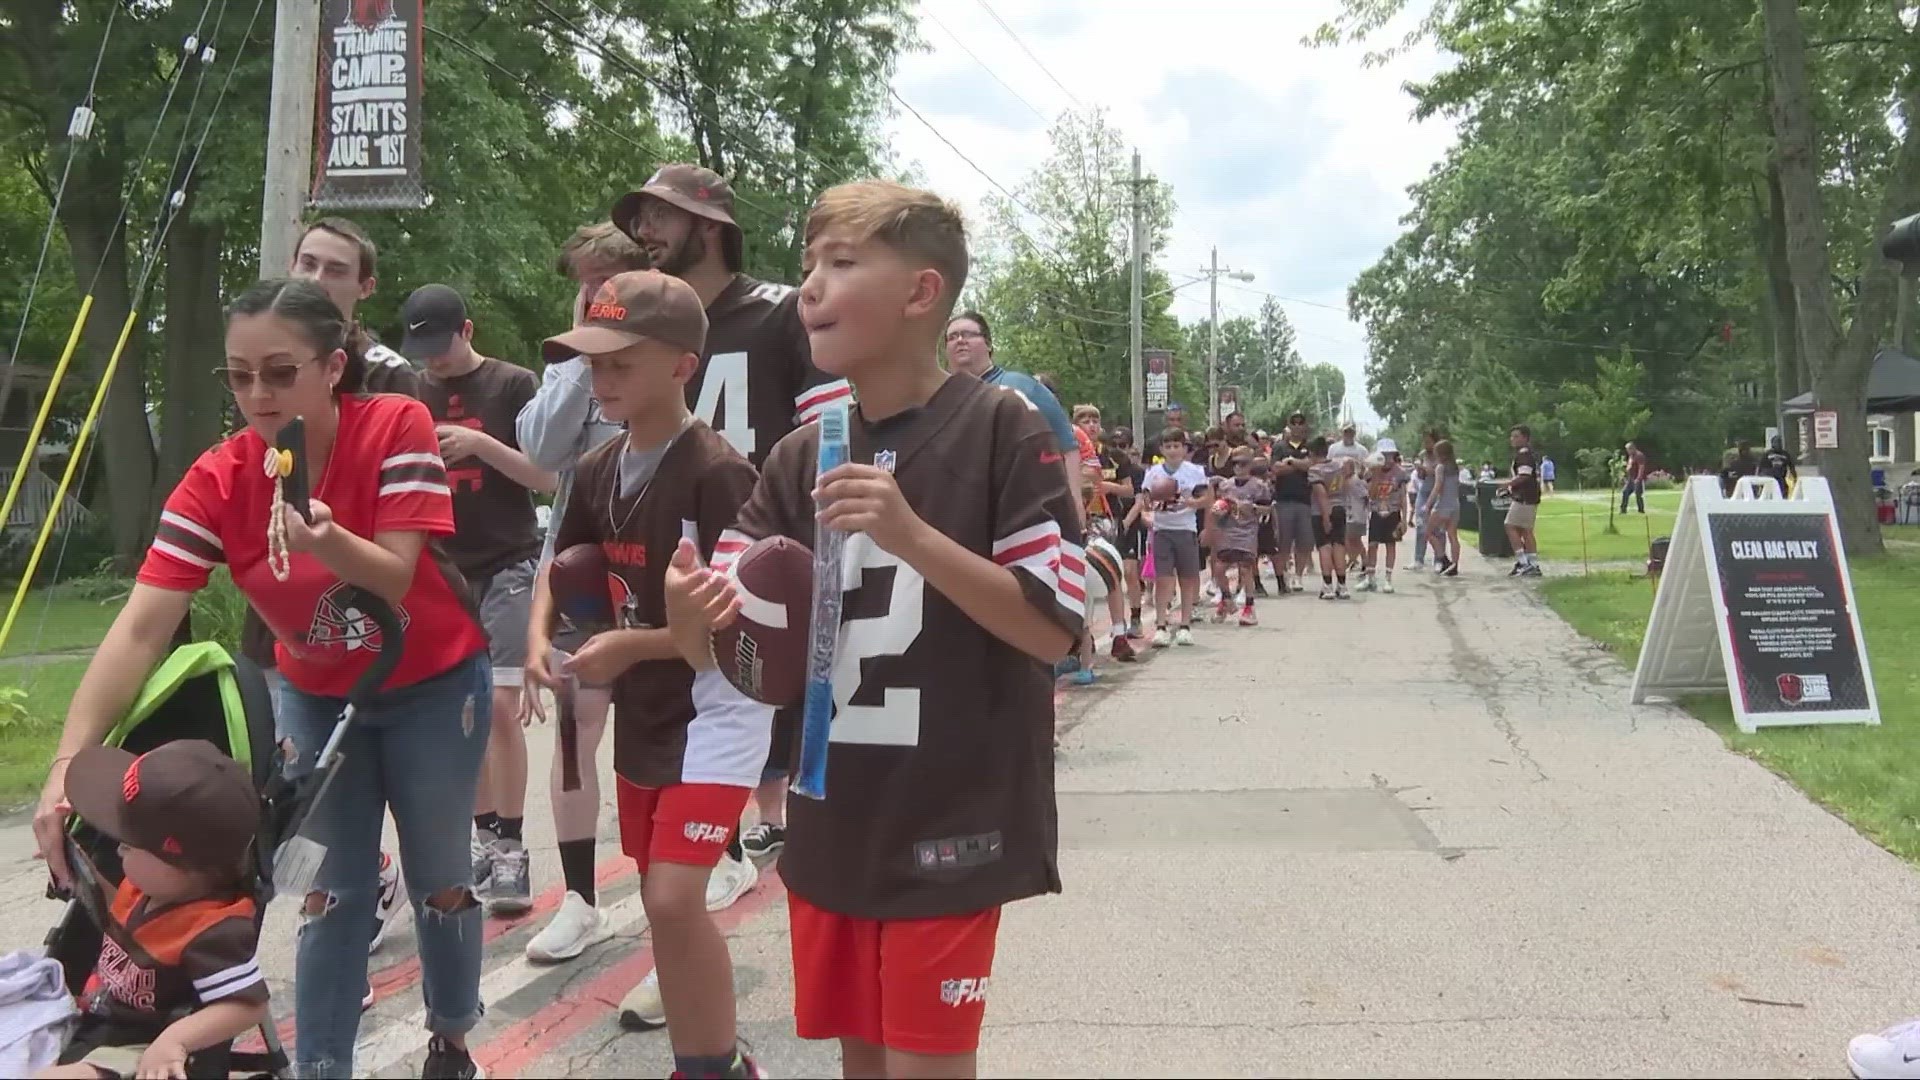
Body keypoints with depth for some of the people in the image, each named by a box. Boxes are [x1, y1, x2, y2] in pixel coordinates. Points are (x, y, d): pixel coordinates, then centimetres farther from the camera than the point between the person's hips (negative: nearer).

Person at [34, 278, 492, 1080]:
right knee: (332, 894, 6)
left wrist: (327, 542, -49)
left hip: (433, 687, -2)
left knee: (438, 879, 11)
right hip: (318, 698, 2)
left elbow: (395, 580, -27)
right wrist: (69, 761, -36)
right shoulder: (216, 481, -19)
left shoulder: (396, 426, -25)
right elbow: (140, 629, -26)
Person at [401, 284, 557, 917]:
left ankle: (512, 848, -6)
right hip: (442, 572, 4)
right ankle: (485, 837, 14)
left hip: (507, 566, -4)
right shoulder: (412, 398, 10)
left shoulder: (513, 385, -1)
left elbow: (549, 477, -5)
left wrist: (481, 444, -18)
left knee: (500, 703, -11)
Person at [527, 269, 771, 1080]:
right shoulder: (598, 471, 3)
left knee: (674, 898, -16)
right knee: (662, 898, 15)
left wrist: (632, 646, -22)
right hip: (641, 710, 8)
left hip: (715, 710, -8)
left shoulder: (717, 472, -20)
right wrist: (540, 636, -2)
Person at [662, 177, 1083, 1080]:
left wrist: (912, 537, -25)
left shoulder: (1000, 430, -10)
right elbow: (723, 650, 3)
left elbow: (1051, 628, -14)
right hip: (831, 828, 5)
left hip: (950, 829, -5)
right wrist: (688, 615, -21)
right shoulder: (799, 458, 5)